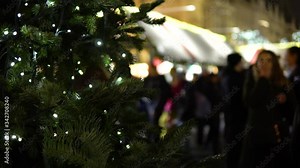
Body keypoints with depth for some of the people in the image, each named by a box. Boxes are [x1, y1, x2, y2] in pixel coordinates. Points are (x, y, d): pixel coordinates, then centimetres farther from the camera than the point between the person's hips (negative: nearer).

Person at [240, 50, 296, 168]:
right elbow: (250, 102, -18)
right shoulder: (252, 81, 2)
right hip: (257, 134, -2)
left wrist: (285, 99, -10)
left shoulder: (281, 82, 8)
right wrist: (263, 79, -13)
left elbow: (291, 108, 12)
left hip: (278, 134, 3)